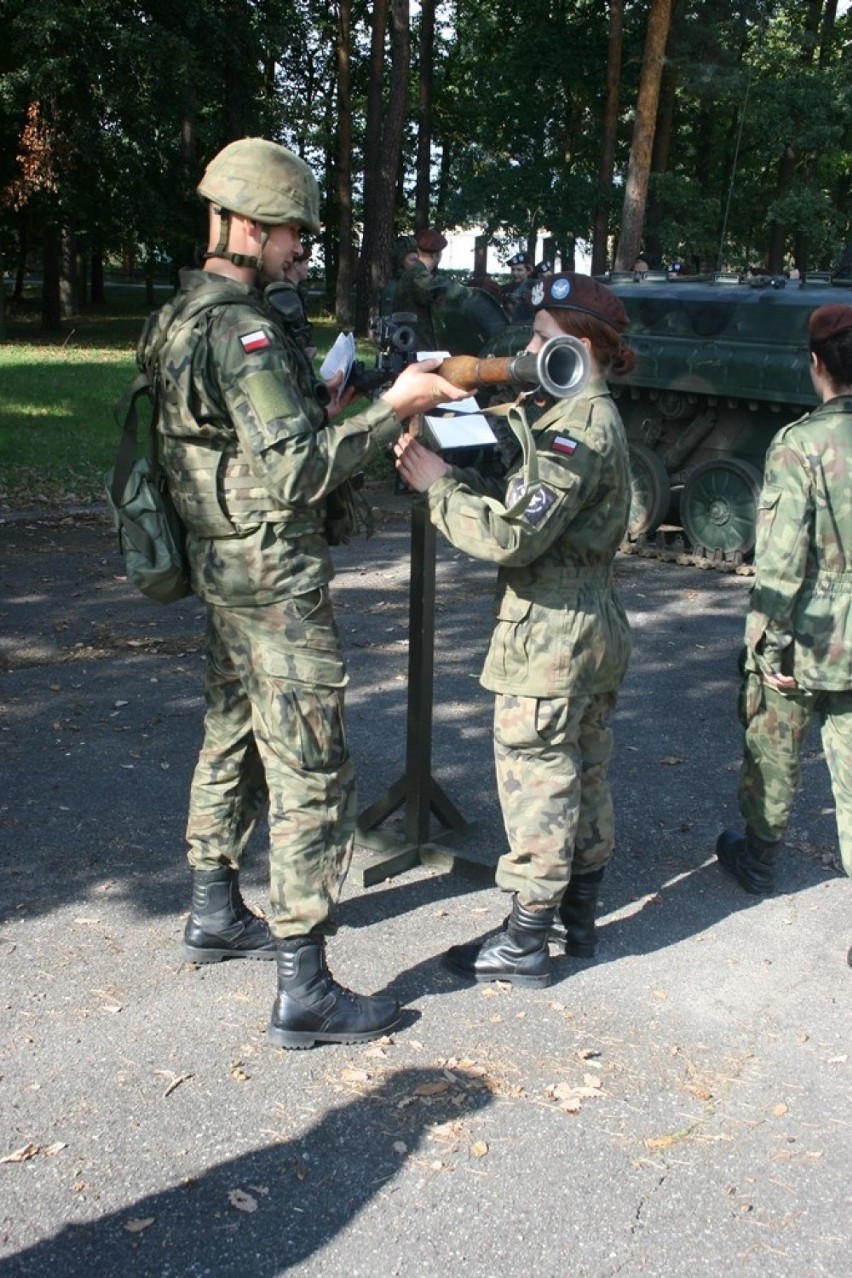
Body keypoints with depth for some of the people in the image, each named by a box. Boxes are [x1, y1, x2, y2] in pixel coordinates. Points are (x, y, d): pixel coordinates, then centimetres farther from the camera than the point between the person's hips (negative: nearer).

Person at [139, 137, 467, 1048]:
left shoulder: (180, 319, 12)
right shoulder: (241, 329, -20)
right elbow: (297, 473, -25)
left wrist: (314, 409, 10)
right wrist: (393, 408, -22)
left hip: (220, 567, 11)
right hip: (274, 579, -11)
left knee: (232, 743, 22)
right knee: (311, 777, -5)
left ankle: (214, 915, 38)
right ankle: (303, 992, 1)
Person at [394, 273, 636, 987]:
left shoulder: (578, 428, -19)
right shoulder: (594, 419, 13)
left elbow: (510, 535, -26)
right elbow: (522, 503, 9)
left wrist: (437, 485, -14)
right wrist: (449, 475, -3)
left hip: (550, 636, -10)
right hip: (595, 626, 10)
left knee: (537, 781, -1)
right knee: (586, 774, 18)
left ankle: (525, 944, 11)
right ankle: (579, 916, 32)